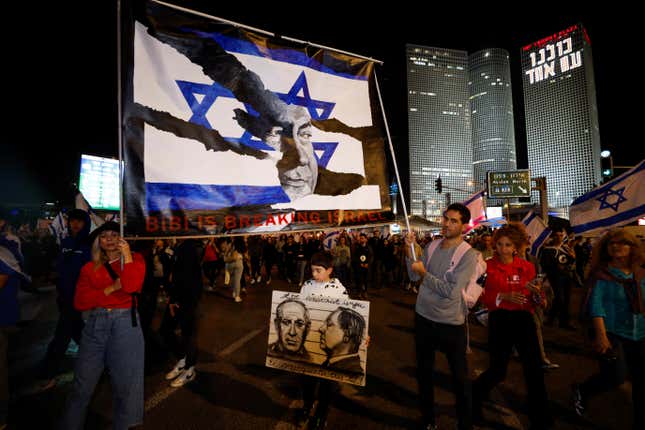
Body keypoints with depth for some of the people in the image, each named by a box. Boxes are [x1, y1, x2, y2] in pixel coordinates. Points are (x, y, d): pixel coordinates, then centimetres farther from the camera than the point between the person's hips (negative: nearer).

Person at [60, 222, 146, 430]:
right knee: (82, 384, 8)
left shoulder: (135, 259, 5)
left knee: (124, 383, 7)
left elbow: (131, 286, -14)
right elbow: (79, 302, 2)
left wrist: (126, 255, -12)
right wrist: (111, 288, -10)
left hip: (125, 322, -2)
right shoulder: (89, 268, 12)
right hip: (95, 323, 2)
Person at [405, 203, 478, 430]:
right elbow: (414, 275, -2)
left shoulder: (468, 255, -16)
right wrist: (409, 251, -14)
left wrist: (424, 274, -17)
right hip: (423, 318, 5)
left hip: (451, 324, -5)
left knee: (460, 377, 14)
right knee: (424, 371, 21)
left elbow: (451, 291, -23)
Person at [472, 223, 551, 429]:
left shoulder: (527, 267, 2)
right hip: (500, 321, -3)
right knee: (497, 371, 6)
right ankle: (474, 395, 35)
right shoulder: (488, 266, -6)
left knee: (535, 370, 8)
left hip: (524, 320, 3)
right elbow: (484, 298, -6)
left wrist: (536, 292, -17)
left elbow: (538, 302, 4)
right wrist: (504, 297, -22)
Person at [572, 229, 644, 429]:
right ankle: (582, 391, 15)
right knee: (615, 377, -14)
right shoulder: (601, 273, -8)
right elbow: (596, 304, -14)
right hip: (612, 333, -5)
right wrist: (601, 335, -21)